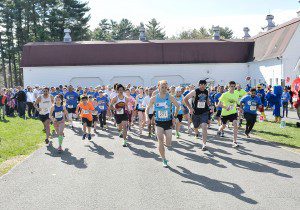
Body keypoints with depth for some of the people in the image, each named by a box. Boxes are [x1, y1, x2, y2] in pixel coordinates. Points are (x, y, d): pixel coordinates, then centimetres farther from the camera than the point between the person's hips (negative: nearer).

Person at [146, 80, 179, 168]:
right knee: (160, 141, -12)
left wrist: (175, 116, 2)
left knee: (168, 144, -1)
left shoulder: (170, 97, -7)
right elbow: (148, 108, 9)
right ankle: (164, 160, 1)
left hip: (168, 121, 0)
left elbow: (177, 106, 7)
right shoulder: (154, 98, -5)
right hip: (159, 122, 0)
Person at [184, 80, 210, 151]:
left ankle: (204, 144, -16)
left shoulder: (206, 92, 2)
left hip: (204, 112, 1)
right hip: (195, 112, -1)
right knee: (196, 127, 17)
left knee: (204, 126, -19)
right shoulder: (195, 92, -12)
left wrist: (210, 106, 7)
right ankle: (196, 132, 57)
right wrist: (190, 108, -16)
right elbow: (185, 99, -10)